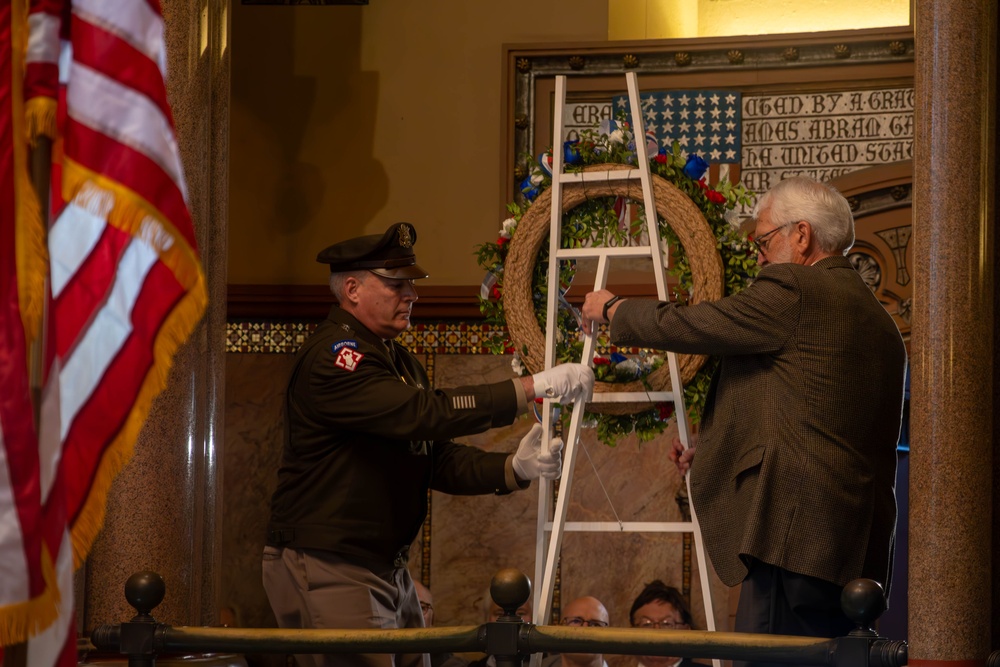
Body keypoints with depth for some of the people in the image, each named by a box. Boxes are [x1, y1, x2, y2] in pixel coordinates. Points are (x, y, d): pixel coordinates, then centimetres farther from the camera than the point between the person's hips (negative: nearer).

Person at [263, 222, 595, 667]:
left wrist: (513, 469, -9)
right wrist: (533, 388, -26)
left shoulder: (399, 362, 17)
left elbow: (440, 460, 10)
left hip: (388, 570, 9)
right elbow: (425, 413, -27)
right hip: (328, 571, -9)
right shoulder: (334, 356, -15)